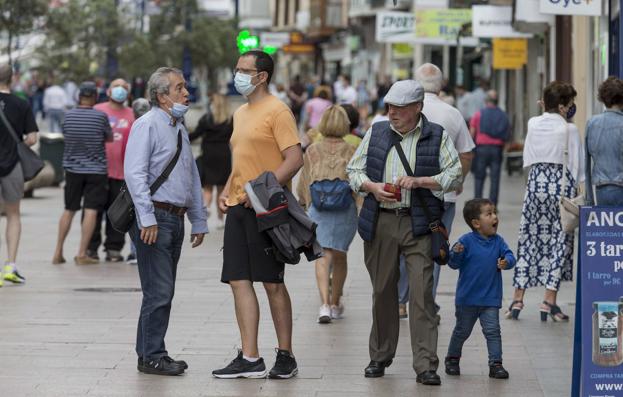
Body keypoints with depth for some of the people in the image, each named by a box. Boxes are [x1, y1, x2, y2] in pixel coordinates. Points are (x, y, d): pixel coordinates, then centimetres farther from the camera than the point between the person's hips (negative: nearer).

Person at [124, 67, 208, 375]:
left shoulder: (180, 129, 19)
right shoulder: (147, 125, -8)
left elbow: (192, 178, 25)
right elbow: (134, 173, -17)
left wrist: (199, 222, 21)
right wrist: (147, 219, -22)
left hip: (175, 218, 9)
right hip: (154, 218, -9)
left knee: (163, 291, 11)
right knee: (159, 291, -8)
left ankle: (149, 353, 17)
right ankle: (152, 357, -3)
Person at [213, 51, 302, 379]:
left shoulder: (277, 111, -8)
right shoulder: (240, 113, 18)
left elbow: (294, 159, -16)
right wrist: (227, 192, 11)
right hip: (238, 208, 8)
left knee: (272, 283, -1)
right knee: (240, 281, 2)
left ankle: (285, 357, 9)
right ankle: (249, 359, 3)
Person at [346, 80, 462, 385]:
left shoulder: (436, 136, 4)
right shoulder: (377, 133, 11)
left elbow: (454, 174, 2)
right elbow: (354, 169, 14)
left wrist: (419, 181, -11)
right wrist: (372, 187, -6)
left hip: (419, 224, -3)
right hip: (380, 222, 3)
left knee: (422, 292, -10)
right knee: (382, 291, 9)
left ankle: (425, 365, -10)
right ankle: (380, 357, 24)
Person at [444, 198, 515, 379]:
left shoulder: (498, 241, 0)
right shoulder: (466, 241, -11)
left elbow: (509, 256, -4)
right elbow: (454, 264, -10)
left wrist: (506, 262, -26)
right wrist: (456, 253, -31)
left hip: (490, 298, 2)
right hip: (467, 298, -2)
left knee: (492, 330, -4)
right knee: (462, 330, 13)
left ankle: (496, 363, 1)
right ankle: (452, 358, 31)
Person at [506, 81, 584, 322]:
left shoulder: (533, 124, 3)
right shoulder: (569, 130, -7)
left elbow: (527, 159, 10)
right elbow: (576, 163, -4)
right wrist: (577, 191, 5)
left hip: (535, 180, 4)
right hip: (561, 184, -4)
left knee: (528, 238, 9)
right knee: (560, 239, 3)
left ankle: (517, 299, 7)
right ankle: (549, 301, -1)